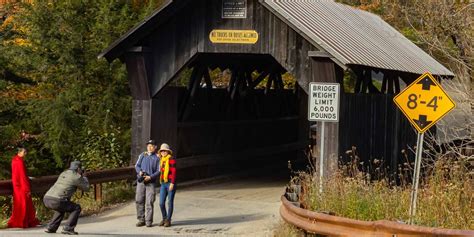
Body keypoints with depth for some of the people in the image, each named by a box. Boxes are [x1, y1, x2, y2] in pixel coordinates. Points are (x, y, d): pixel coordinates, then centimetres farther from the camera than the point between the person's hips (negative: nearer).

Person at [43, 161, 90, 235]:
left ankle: (51, 228, 25)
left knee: (62, 208, 36)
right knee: (76, 208, 9)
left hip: (46, 199, 8)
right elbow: (86, 188, 17)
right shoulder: (76, 177, 4)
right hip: (56, 201, -8)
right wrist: (84, 178, 34)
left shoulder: (63, 174, 27)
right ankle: (67, 228, -2)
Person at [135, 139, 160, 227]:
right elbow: (137, 165, 10)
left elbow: (158, 171, 1)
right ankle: (141, 219, 11)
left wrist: (150, 177, -13)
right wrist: (140, 171, -12)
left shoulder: (157, 158, 4)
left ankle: (149, 221, -1)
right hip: (141, 181, 3)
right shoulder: (142, 156, 13)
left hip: (151, 182, -3)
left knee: (149, 202, -6)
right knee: (139, 200, 2)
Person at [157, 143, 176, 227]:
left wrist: (172, 183, -18)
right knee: (161, 203, 3)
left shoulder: (171, 160, -8)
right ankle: (164, 218, 20)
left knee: (170, 202, 1)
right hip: (163, 184, 6)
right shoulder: (161, 160, 13)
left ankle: (168, 220, 10)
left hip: (170, 183, -6)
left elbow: (174, 172, -13)